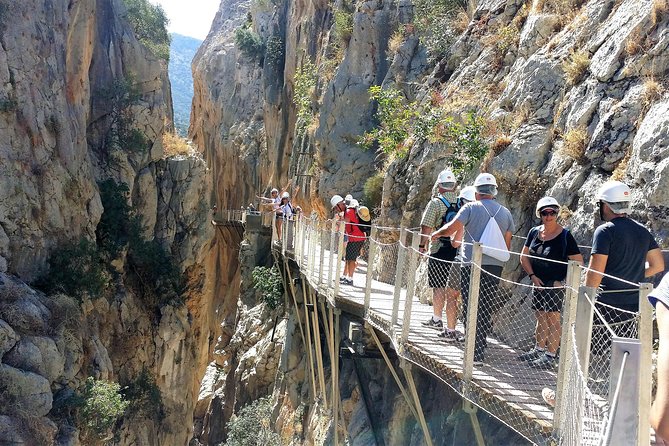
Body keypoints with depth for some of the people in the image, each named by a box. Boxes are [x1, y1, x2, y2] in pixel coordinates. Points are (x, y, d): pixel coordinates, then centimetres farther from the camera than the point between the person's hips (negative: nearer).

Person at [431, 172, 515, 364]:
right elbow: (507, 244, 13)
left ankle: (475, 353, -1)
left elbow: (451, 228, -11)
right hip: (495, 267, 4)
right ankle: (480, 345, 18)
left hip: (472, 264, -4)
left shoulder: (471, 208, -2)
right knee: (486, 309, 12)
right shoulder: (505, 212, 11)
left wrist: (437, 233, 8)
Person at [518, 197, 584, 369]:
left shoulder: (565, 235, -10)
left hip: (556, 284, -6)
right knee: (540, 319, 15)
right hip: (539, 283, 6)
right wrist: (532, 276, -1)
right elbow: (524, 257, 11)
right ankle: (539, 350, 28)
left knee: (553, 319, -4)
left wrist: (564, 281, -13)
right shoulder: (534, 232, 5)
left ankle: (551, 356, 1)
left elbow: (578, 262, -9)